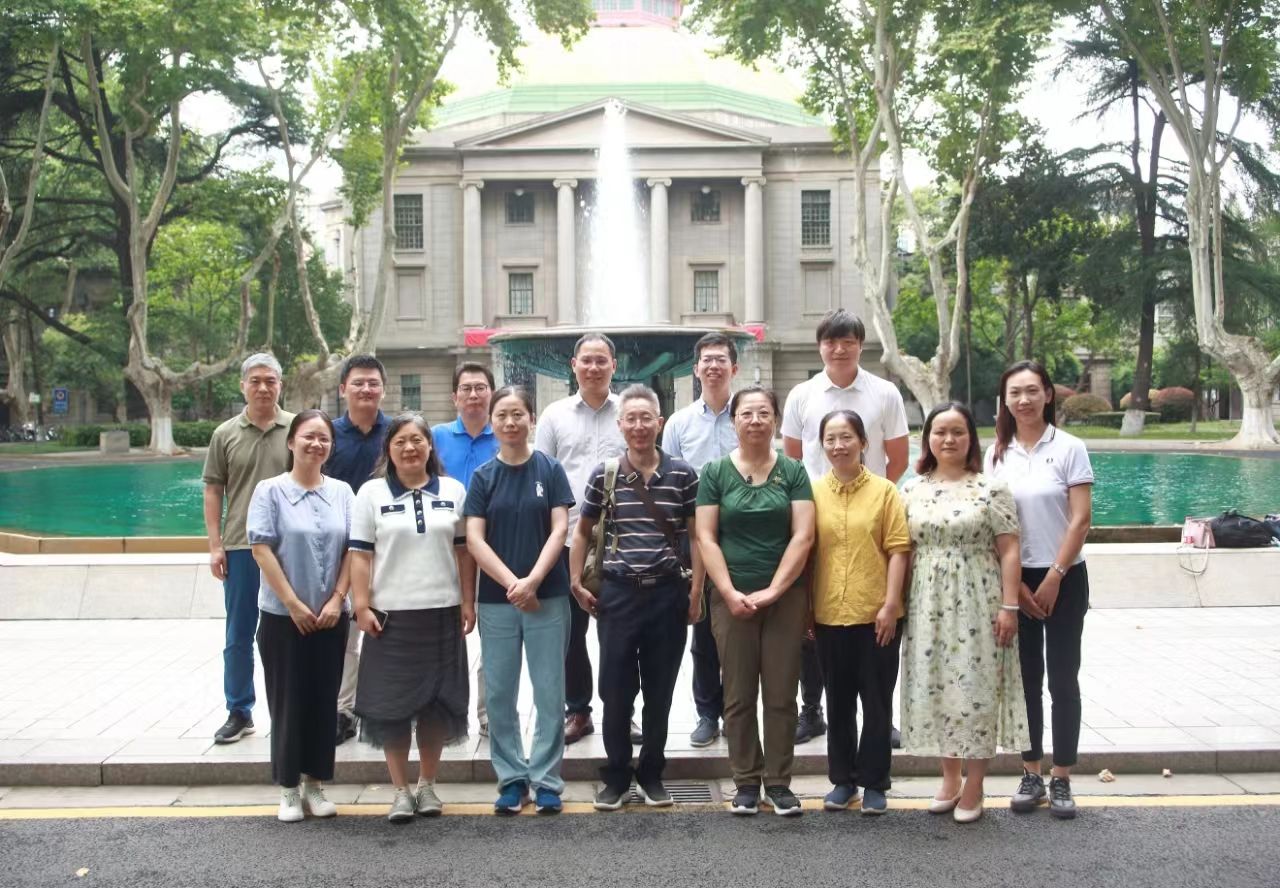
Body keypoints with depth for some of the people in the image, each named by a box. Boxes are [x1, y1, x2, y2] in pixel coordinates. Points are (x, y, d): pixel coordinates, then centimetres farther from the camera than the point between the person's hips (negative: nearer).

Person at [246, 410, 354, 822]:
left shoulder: (342, 491, 5)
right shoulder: (270, 490, -5)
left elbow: (353, 548, 4)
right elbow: (261, 549, -9)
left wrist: (337, 598, -6)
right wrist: (294, 604, -12)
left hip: (331, 616, 3)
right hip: (283, 615, -3)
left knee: (324, 700, 8)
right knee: (288, 701, 3)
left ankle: (316, 784, 20)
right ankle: (288, 788, 15)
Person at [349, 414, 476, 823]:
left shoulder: (453, 490, 7)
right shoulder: (372, 493, 2)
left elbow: (463, 550, 8)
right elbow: (360, 555, -1)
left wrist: (468, 601, 3)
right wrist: (362, 606, -8)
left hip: (442, 612, 2)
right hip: (391, 614, -1)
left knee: (437, 700, 7)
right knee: (393, 702, 2)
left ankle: (428, 785, 22)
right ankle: (401, 790, 13)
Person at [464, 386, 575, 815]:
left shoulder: (550, 469, 1)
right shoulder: (483, 477, 4)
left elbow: (560, 528, -5)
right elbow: (474, 539, -3)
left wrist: (533, 580, -17)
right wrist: (512, 583, -14)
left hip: (548, 597, -1)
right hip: (496, 599, 2)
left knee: (549, 692, 3)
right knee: (500, 694, 7)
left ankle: (546, 779, 14)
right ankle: (511, 778, 19)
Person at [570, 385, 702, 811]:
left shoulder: (683, 474, 0)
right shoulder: (603, 475, 1)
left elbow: (695, 535, 5)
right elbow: (582, 531, 11)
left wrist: (696, 590, 0)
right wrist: (577, 583, 4)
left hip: (668, 592, 0)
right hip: (618, 592, 0)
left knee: (660, 690, 9)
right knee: (616, 689, 5)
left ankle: (651, 774, 23)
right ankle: (615, 776, 18)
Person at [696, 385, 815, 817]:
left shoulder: (793, 472, 4)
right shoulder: (715, 473, 3)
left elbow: (803, 536, -3)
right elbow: (706, 539, -1)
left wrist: (772, 590, -11)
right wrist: (730, 593, -11)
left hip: (785, 598, 0)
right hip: (732, 599, 0)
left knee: (781, 694, 4)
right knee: (739, 696, 5)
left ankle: (779, 782, 15)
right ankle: (746, 782, 15)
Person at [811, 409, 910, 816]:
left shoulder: (884, 491, -2)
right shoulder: (813, 492, 4)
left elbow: (898, 549, -4)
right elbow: (804, 551, 7)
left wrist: (890, 604, -11)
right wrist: (805, 608, 4)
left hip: (876, 614, -2)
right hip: (829, 615, 2)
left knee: (876, 702, 7)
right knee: (838, 702, 13)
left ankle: (874, 784, 18)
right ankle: (842, 780, 24)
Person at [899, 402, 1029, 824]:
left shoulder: (991, 488, -3)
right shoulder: (912, 490, 8)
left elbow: (1008, 550, -5)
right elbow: (905, 551, 10)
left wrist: (1009, 606, -10)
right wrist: (898, 604, 6)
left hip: (977, 604, -3)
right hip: (928, 605, 4)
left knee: (975, 689, -1)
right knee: (934, 688, 7)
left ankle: (973, 787, 13)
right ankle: (949, 780, 23)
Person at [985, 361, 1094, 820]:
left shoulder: (1069, 447, -5)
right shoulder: (996, 454, 3)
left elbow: (1080, 519, -8)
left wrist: (1053, 579, -11)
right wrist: (1015, 585, -4)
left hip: (1064, 579, -2)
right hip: (1015, 580, 3)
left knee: (1062, 679, 2)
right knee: (1025, 678, 8)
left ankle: (1061, 779, 10)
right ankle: (1031, 774, 17)